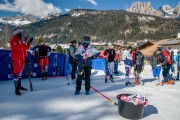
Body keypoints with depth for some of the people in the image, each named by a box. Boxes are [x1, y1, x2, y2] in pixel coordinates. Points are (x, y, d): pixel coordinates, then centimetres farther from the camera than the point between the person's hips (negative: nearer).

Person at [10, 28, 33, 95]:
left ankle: (19, 85, 27)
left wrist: (28, 43, 5)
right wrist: (24, 43, -24)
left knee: (20, 72, 16)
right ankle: (16, 88, -8)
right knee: (16, 73, -10)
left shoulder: (22, 41, 17)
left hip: (22, 59, 8)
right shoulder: (13, 40, -7)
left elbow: (26, 48, 18)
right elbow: (16, 49, -22)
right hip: (16, 59, -8)